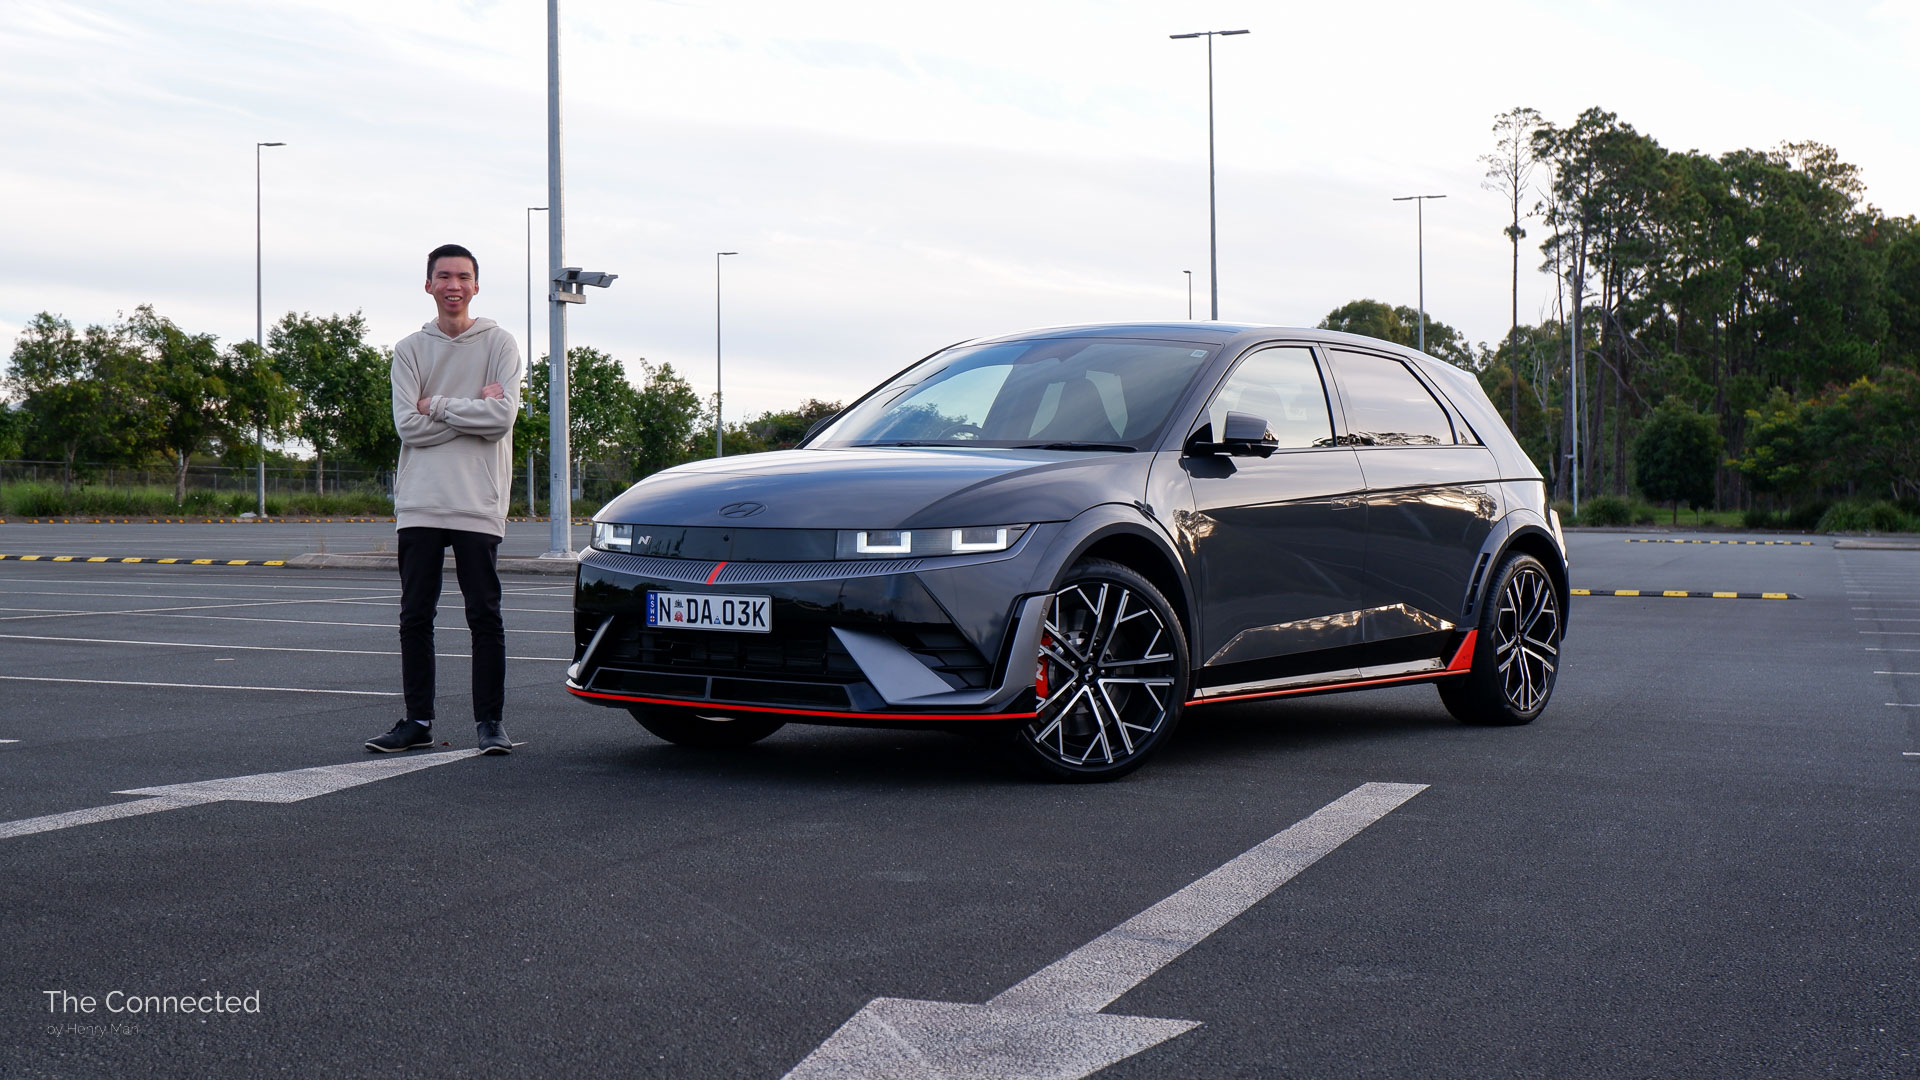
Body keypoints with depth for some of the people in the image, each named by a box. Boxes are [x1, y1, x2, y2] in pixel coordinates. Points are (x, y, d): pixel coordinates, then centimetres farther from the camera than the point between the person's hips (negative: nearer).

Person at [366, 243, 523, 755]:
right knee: (415, 617, 4)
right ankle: (418, 720, 12)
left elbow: (502, 416, -9)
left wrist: (437, 406, -5)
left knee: (485, 616, -1)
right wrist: (472, 409, -7)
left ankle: (490, 722, 6)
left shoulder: (499, 343, 4)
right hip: (419, 502, 2)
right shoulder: (410, 349, 10)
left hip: (479, 503, -2)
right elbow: (407, 424, -3)